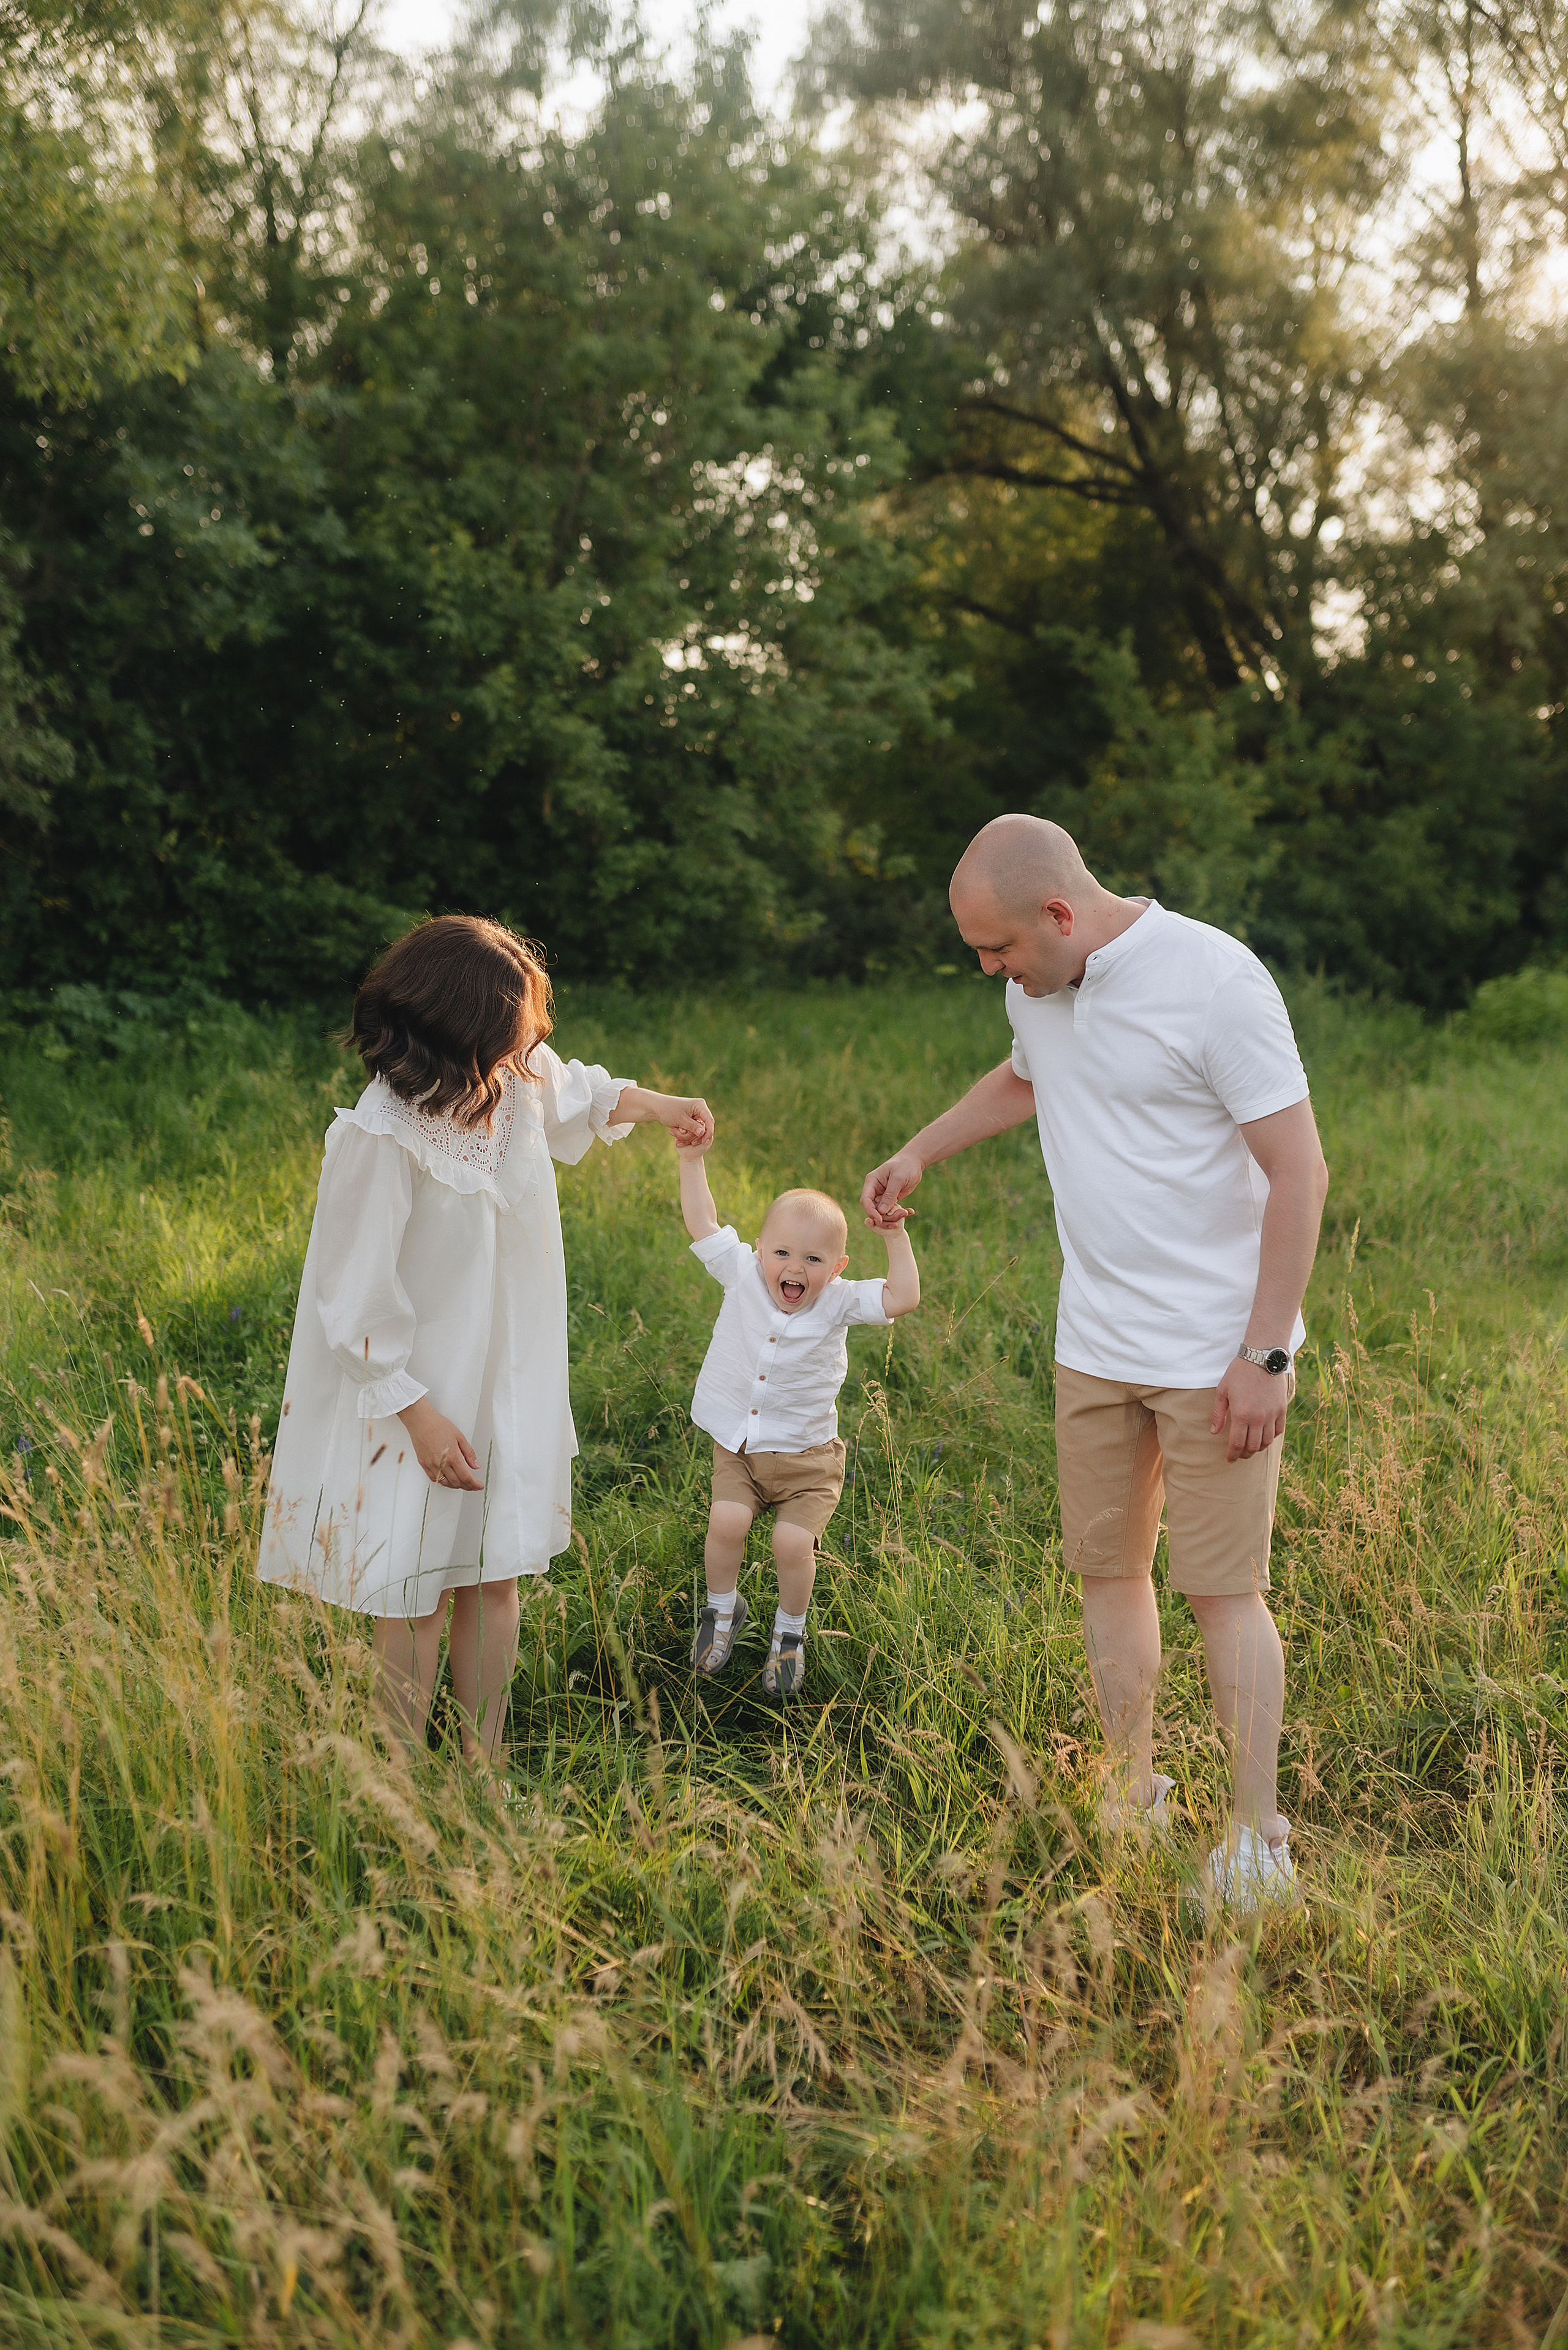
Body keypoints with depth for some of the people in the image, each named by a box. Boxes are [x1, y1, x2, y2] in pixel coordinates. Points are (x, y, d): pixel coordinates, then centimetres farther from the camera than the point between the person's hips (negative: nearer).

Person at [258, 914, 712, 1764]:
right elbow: (357, 1304, -21)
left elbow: (577, 1094, 24)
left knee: (495, 1580, 13)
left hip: (509, 1384, 6)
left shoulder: (522, 1080, -6)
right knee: (415, 1600, 6)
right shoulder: (380, 1138, -26)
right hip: (417, 1398, -6)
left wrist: (657, 1104, 16)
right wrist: (420, 1418, -20)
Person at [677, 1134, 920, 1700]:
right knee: (727, 1521, -20)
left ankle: (790, 1631, 15)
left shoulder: (838, 1302, -9)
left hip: (805, 1456, -1)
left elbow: (903, 1298, -18)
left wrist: (896, 1239, -21)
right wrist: (692, 1160, -5)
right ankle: (722, 1610, 12)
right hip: (737, 1446, 1)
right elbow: (704, 1224, -2)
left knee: (793, 1542, -16)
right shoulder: (743, 1276, -6)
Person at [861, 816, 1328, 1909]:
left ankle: (1261, 1839, 12)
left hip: (1217, 1354, -7)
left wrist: (1264, 1355, -17)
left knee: (1223, 1589, -1)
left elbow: (1300, 1175, -17)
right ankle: (1134, 1796, 28)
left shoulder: (1217, 982, -18)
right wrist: (917, 1155, 30)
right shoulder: (1040, 987, 5)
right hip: (1095, 1346, 7)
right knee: (1106, 1568, 12)